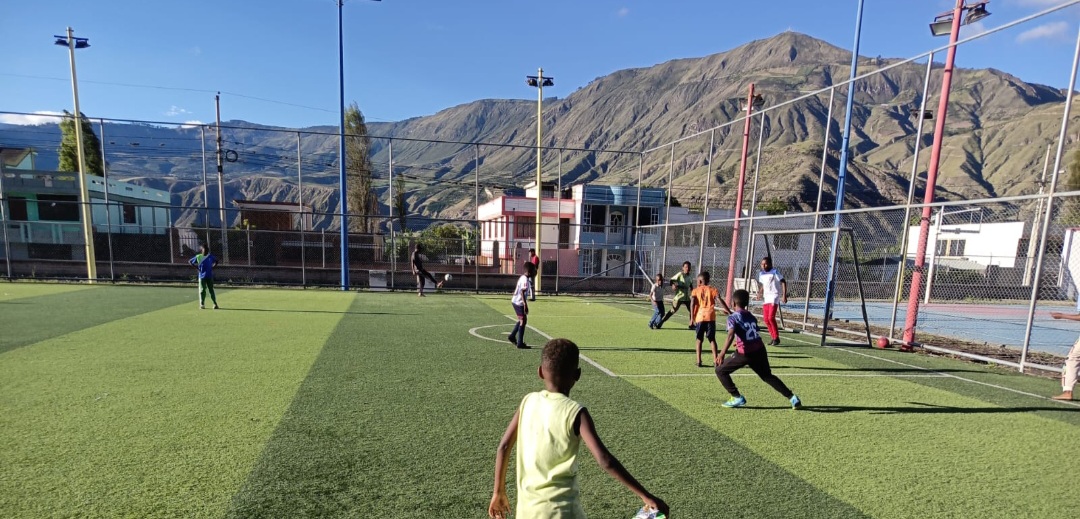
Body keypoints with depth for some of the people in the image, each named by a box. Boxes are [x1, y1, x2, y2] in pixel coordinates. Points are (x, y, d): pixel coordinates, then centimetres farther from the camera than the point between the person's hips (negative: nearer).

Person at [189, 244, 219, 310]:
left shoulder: (210, 256, 3)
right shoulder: (198, 257, -1)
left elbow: (216, 261, 17)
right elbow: (190, 262, 7)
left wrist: (213, 267, 3)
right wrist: (197, 268, -2)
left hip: (210, 276, 1)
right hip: (202, 276, -1)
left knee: (211, 290, 3)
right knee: (202, 290, 2)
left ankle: (215, 304, 4)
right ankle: (202, 304, 9)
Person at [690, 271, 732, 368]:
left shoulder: (695, 291, 7)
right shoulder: (713, 290, 10)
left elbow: (692, 303, -6)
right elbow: (720, 300, -3)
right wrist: (729, 311, -1)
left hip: (700, 317, -1)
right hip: (710, 317, 1)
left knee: (699, 339, 11)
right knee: (712, 339, 10)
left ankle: (699, 361, 6)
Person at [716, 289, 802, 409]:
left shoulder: (732, 318, -6)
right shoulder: (751, 317, 14)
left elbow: (731, 335, -23)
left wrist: (723, 353, -33)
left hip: (745, 353, -7)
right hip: (759, 350, 7)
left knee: (720, 371, 8)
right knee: (767, 376, 27)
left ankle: (737, 398, 5)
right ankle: (792, 397, 23)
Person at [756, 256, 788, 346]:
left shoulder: (775, 272, -8)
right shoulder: (761, 274, 11)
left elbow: (783, 282, -10)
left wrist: (784, 295, -16)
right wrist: (759, 293, 5)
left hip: (774, 296, -7)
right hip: (765, 297, 7)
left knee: (771, 317, -16)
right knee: (766, 319, 4)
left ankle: (776, 337, -3)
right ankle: (773, 337, 17)